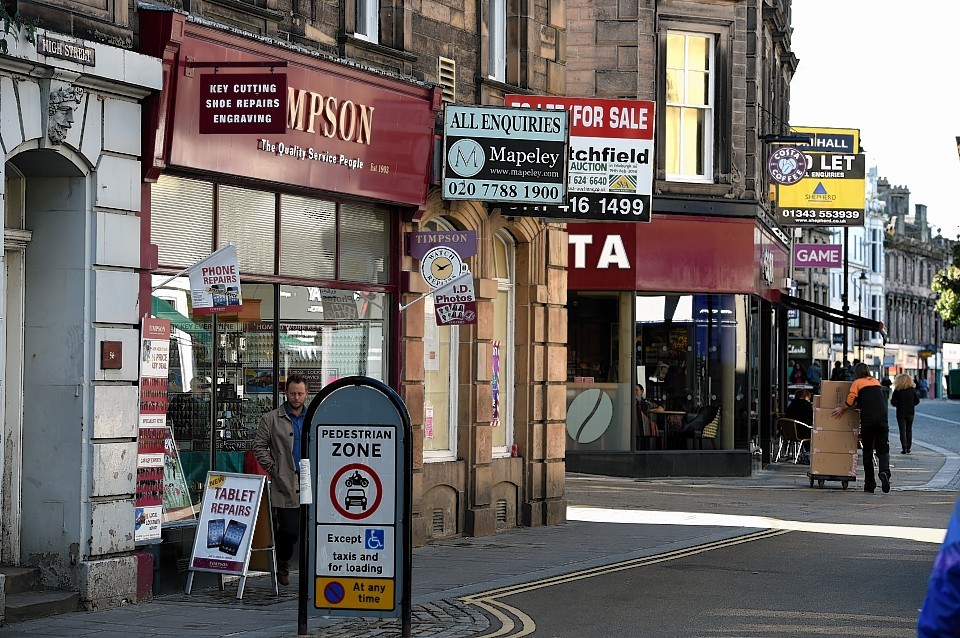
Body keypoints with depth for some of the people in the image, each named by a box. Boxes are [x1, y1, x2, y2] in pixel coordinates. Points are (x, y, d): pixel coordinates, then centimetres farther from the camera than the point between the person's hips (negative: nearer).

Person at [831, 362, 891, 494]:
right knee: (883, 450, 4)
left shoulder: (857, 383, 8)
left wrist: (842, 409, 16)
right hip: (882, 418, 3)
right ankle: (884, 471, -26)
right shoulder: (876, 381, 23)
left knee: (867, 452, 8)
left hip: (867, 419, -3)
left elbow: (850, 402, -3)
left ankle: (870, 484, 7)